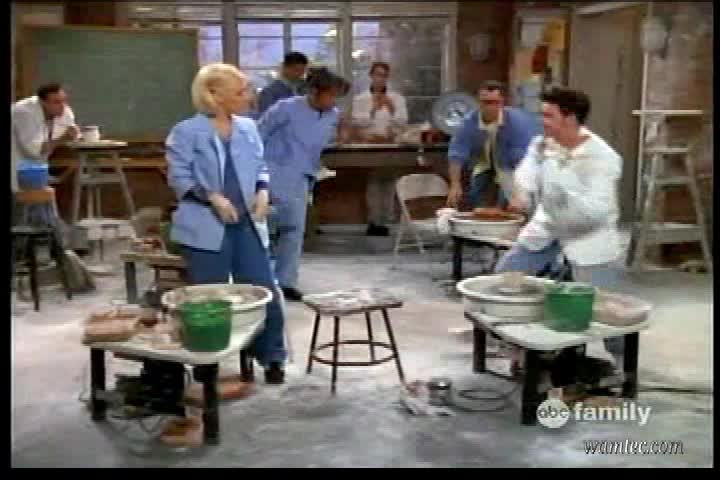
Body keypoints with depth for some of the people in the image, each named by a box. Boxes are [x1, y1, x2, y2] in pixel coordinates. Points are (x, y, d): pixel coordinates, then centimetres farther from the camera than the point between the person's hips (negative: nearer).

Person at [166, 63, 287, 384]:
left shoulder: (248, 128, 11)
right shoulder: (186, 132, -6)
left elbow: (260, 167, 17)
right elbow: (179, 177, -8)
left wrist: (263, 191, -2)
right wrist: (211, 196, -19)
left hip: (246, 224, 5)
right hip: (206, 228, -5)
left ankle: (272, 359, 22)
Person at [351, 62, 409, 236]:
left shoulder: (397, 98, 10)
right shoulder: (360, 99, 6)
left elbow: (402, 121, 1)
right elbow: (358, 122, -4)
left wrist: (392, 109, -14)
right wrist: (373, 109, -13)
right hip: (369, 146, -2)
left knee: (388, 182, -1)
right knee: (373, 183, -10)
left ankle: (383, 221, 5)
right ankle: (374, 221, -4)